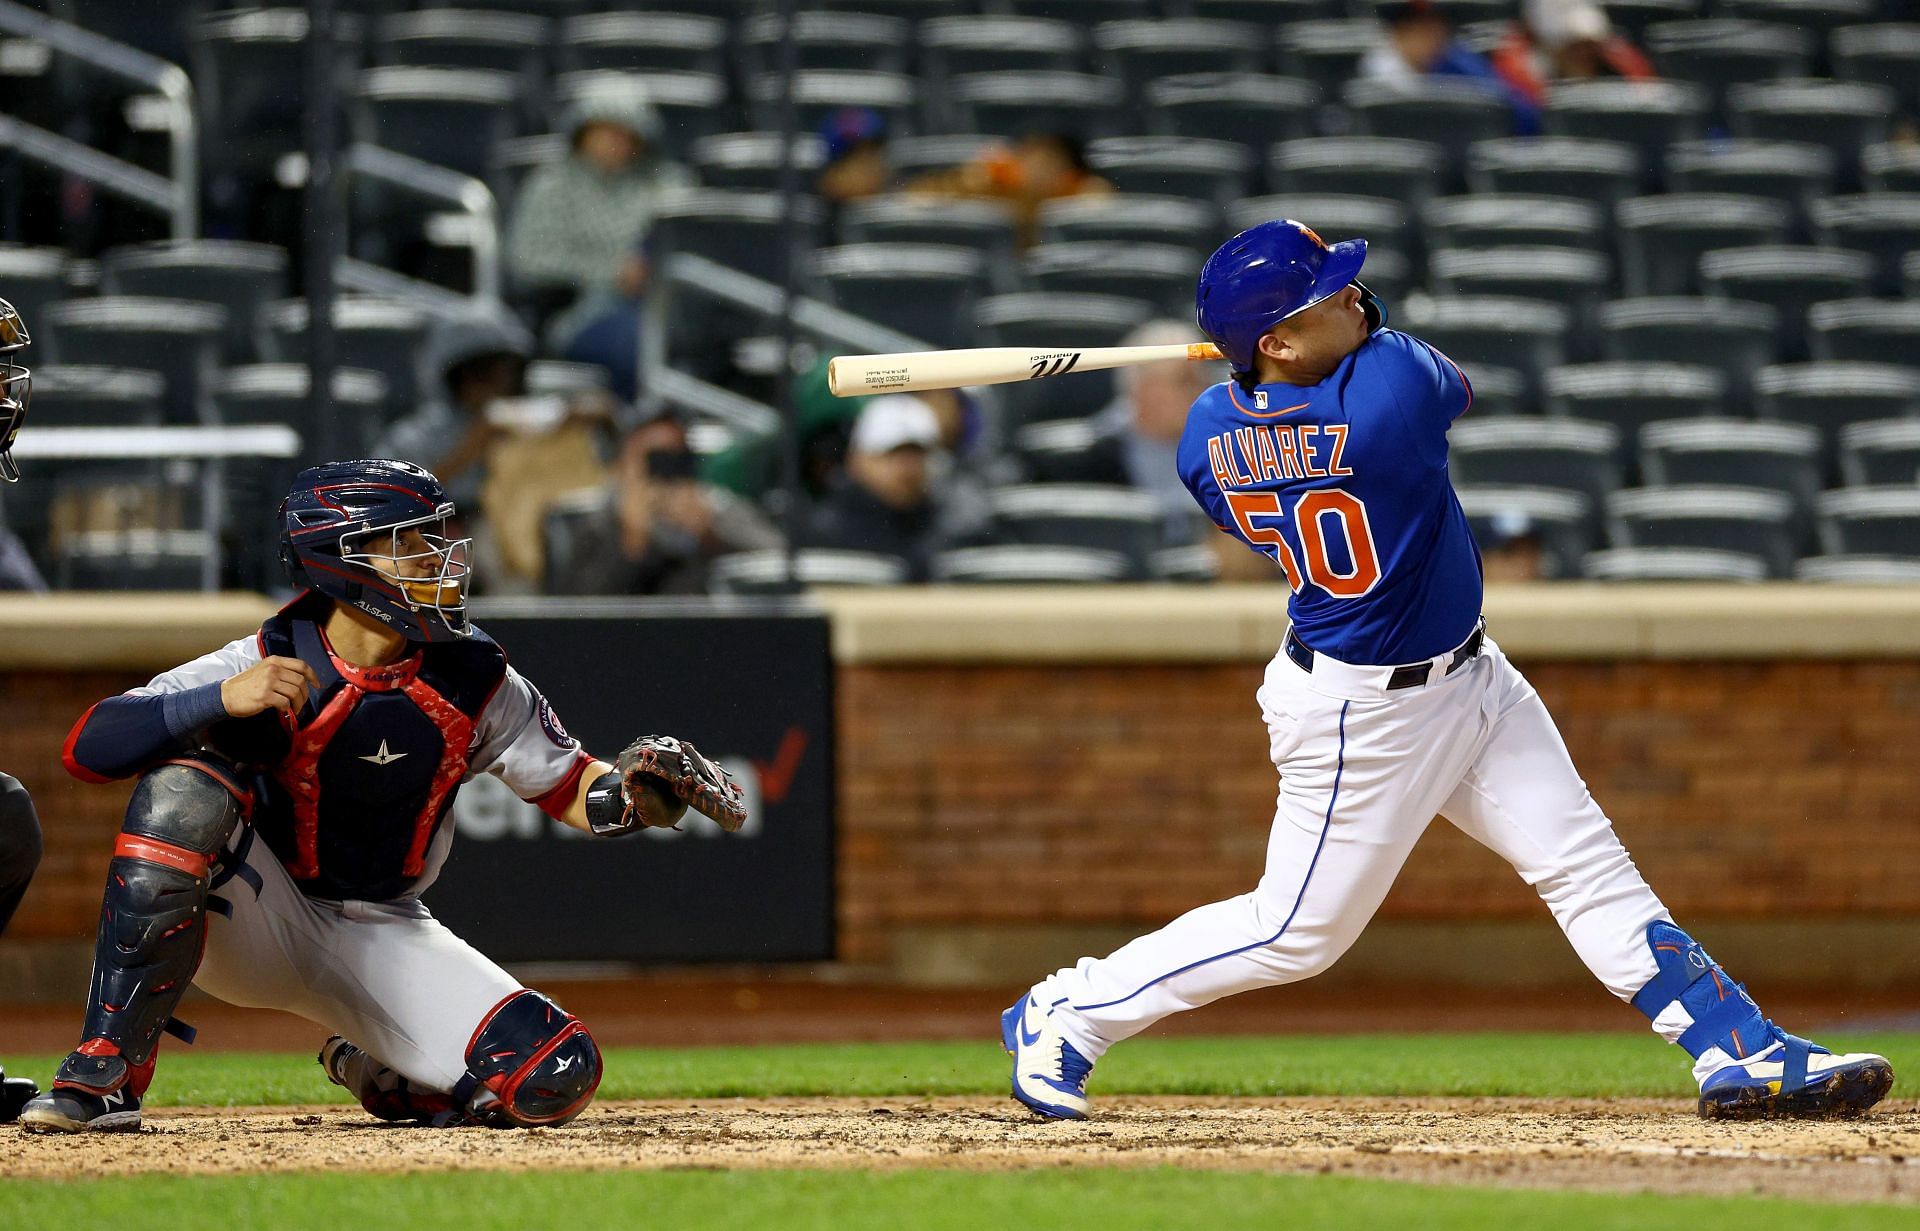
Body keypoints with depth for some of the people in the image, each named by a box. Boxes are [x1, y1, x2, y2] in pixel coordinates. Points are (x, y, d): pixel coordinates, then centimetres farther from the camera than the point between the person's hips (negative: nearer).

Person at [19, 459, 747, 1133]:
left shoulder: (474, 684, -7)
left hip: (381, 935, 3)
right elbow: (87, 751, -24)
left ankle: (382, 1079, 17)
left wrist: (637, 788, -19)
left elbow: (572, 791, 4)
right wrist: (221, 701, -38)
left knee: (552, 1078, -17)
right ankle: (104, 1074, -30)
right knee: (184, 790, -34)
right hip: (251, 927, -3)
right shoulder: (265, 668, -18)